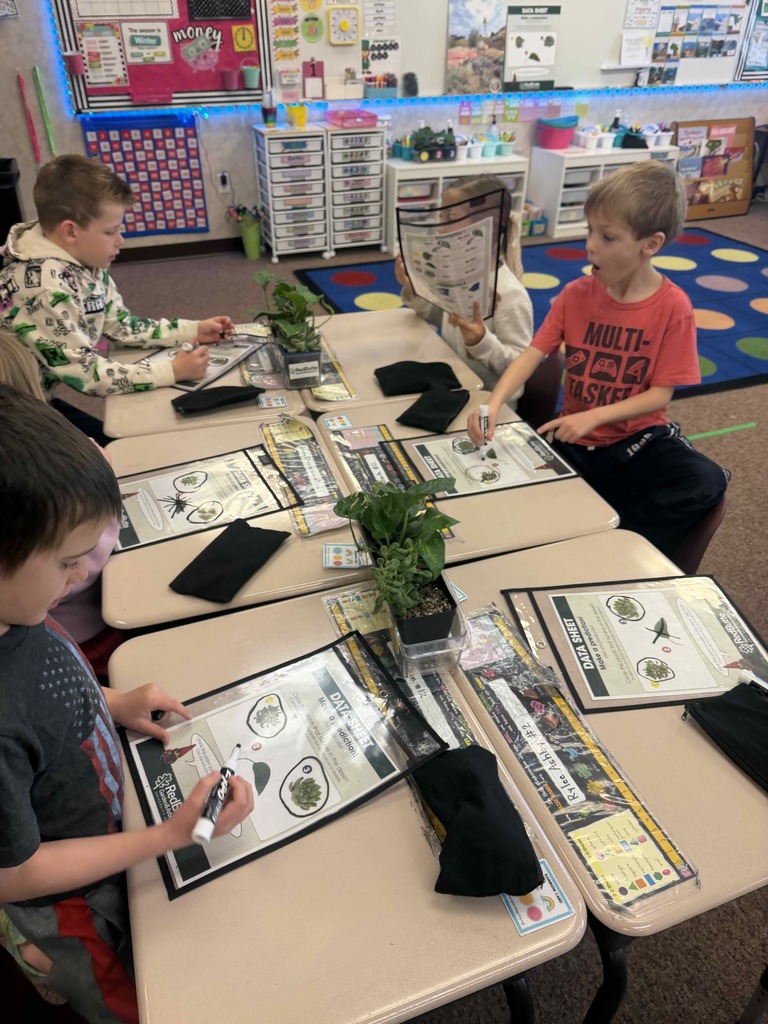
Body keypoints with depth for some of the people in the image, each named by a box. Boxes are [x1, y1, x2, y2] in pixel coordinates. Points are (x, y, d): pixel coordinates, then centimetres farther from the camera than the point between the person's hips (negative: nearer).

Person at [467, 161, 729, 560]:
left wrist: (592, 417, -25)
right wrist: (494, 403, -28)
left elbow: (661, 394, -12)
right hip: (575, 441, 1)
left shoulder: (672, 306, -11)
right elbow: (532, 354, -9)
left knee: (707, 482, -27)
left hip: (638, 438, -1)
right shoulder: (576, 294, -3)